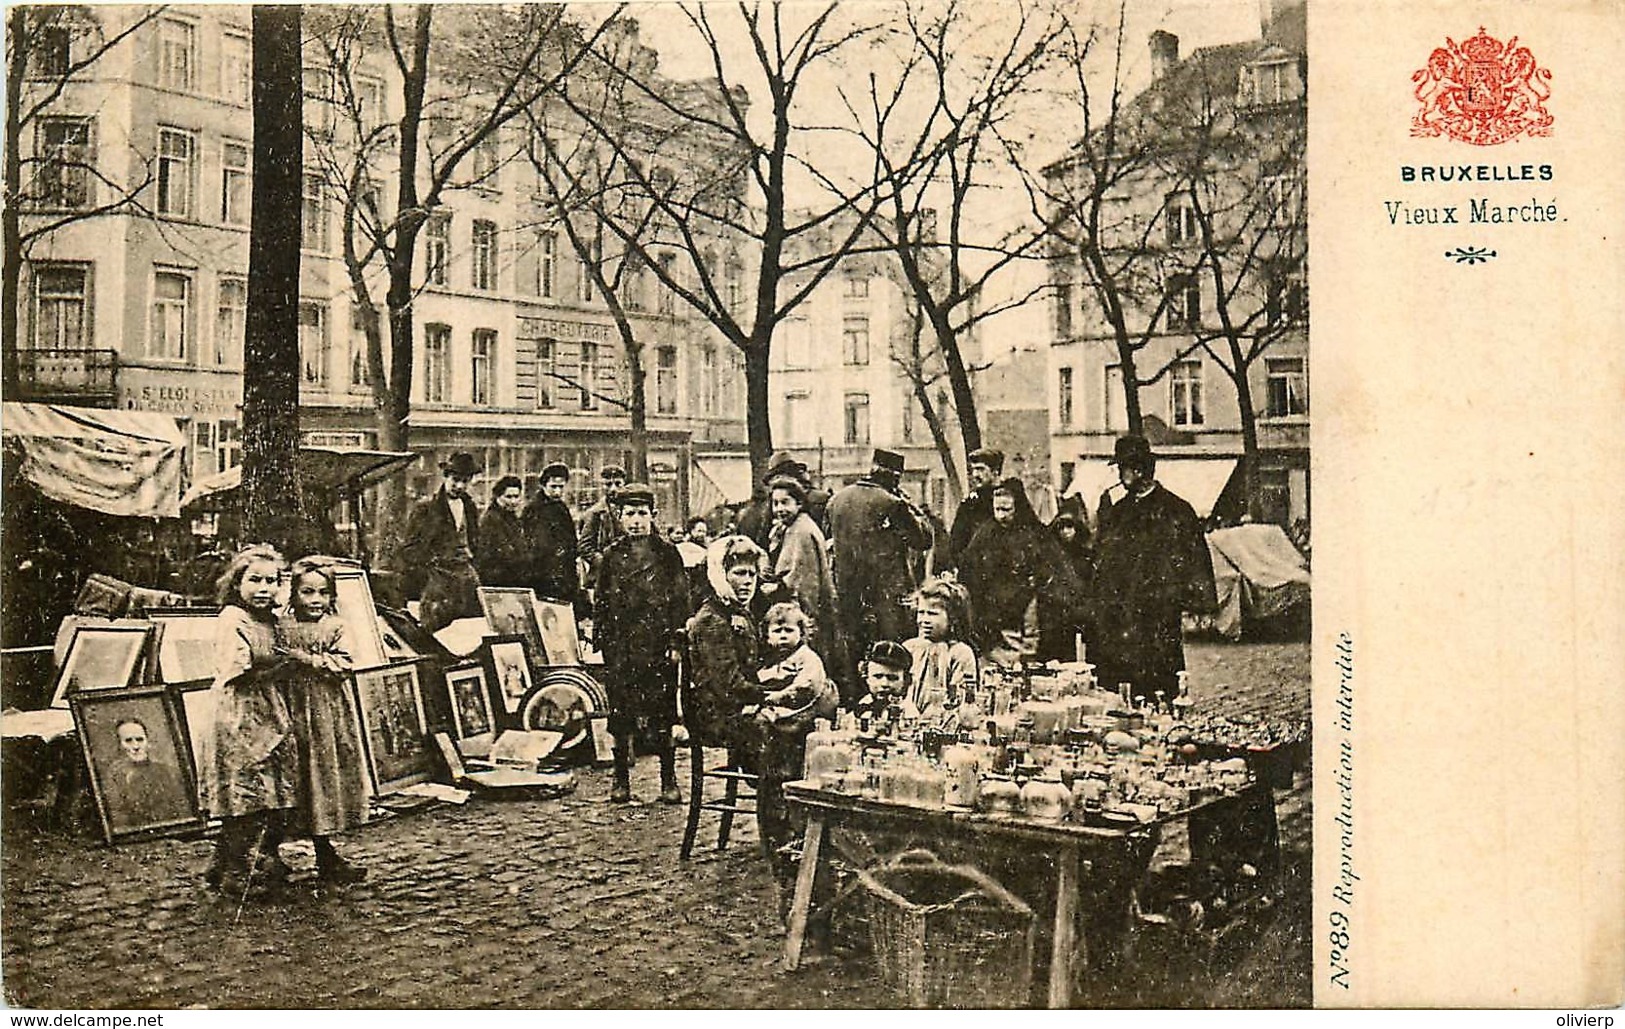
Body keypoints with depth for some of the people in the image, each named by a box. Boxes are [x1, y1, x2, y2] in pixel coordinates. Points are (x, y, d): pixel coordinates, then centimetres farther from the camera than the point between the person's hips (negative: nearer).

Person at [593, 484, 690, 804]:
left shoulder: (666, 552, 2)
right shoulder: (612, 555, 10)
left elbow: (680, 599, 0)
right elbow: (601, 603, 13)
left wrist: (676, 641, -6)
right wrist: (603, 641, 6)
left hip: (658, 644, -2)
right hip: (620, 647, 3)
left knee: (661, 711, 0)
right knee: (620, 713, 4)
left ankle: (669, 781, 9)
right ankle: (621, 780, 15)